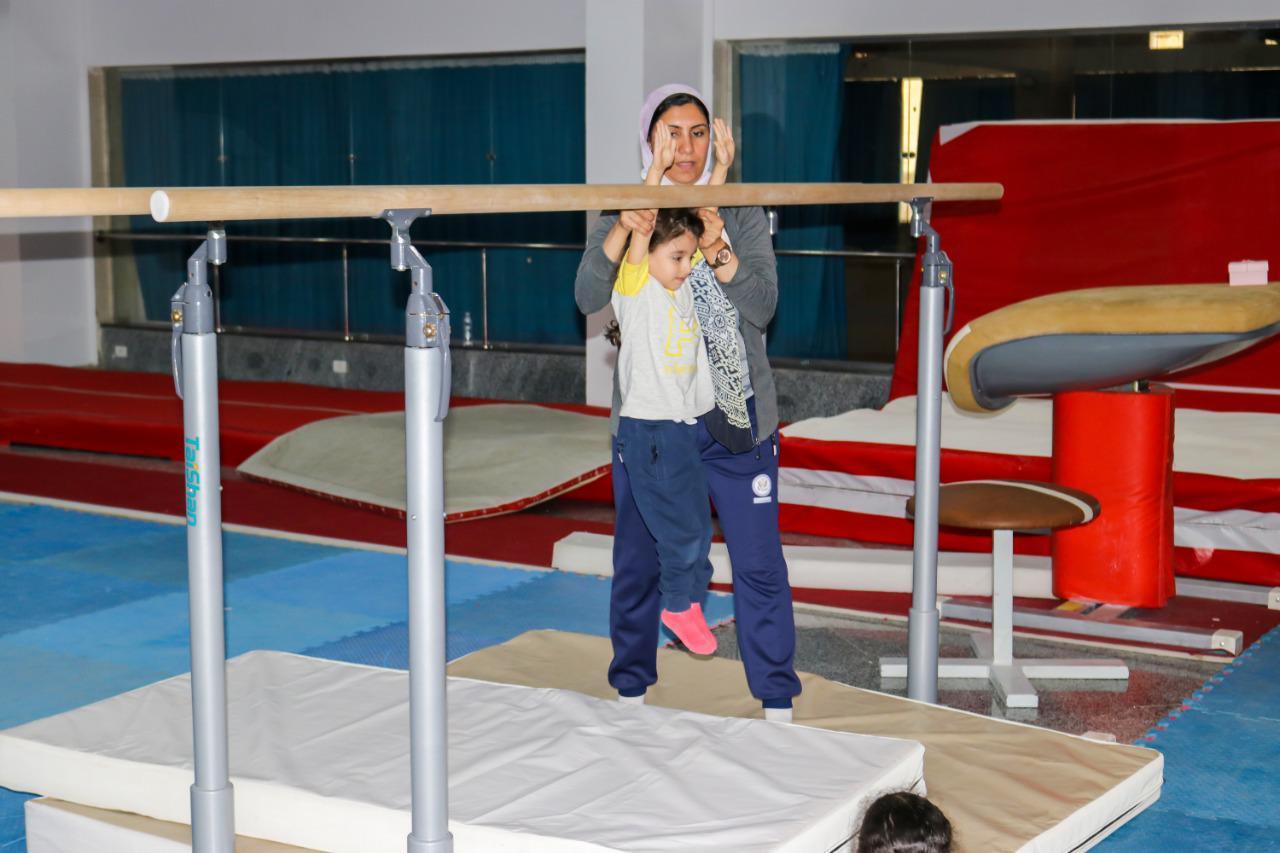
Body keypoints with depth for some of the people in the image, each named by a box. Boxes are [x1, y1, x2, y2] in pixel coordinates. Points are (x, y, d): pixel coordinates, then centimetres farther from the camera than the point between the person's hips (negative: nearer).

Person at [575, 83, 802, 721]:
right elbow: (588, 299, -14)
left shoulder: (740, 215, 3)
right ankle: (631, 688, 27)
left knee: (758, 562, 0)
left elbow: (762, 308, -8)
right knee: (637, 559, 9)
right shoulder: (622, 217, 2)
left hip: (734, 416, 0)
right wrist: (619, 235, -31)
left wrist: (720, 253, -26)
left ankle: (777, 702, 12)